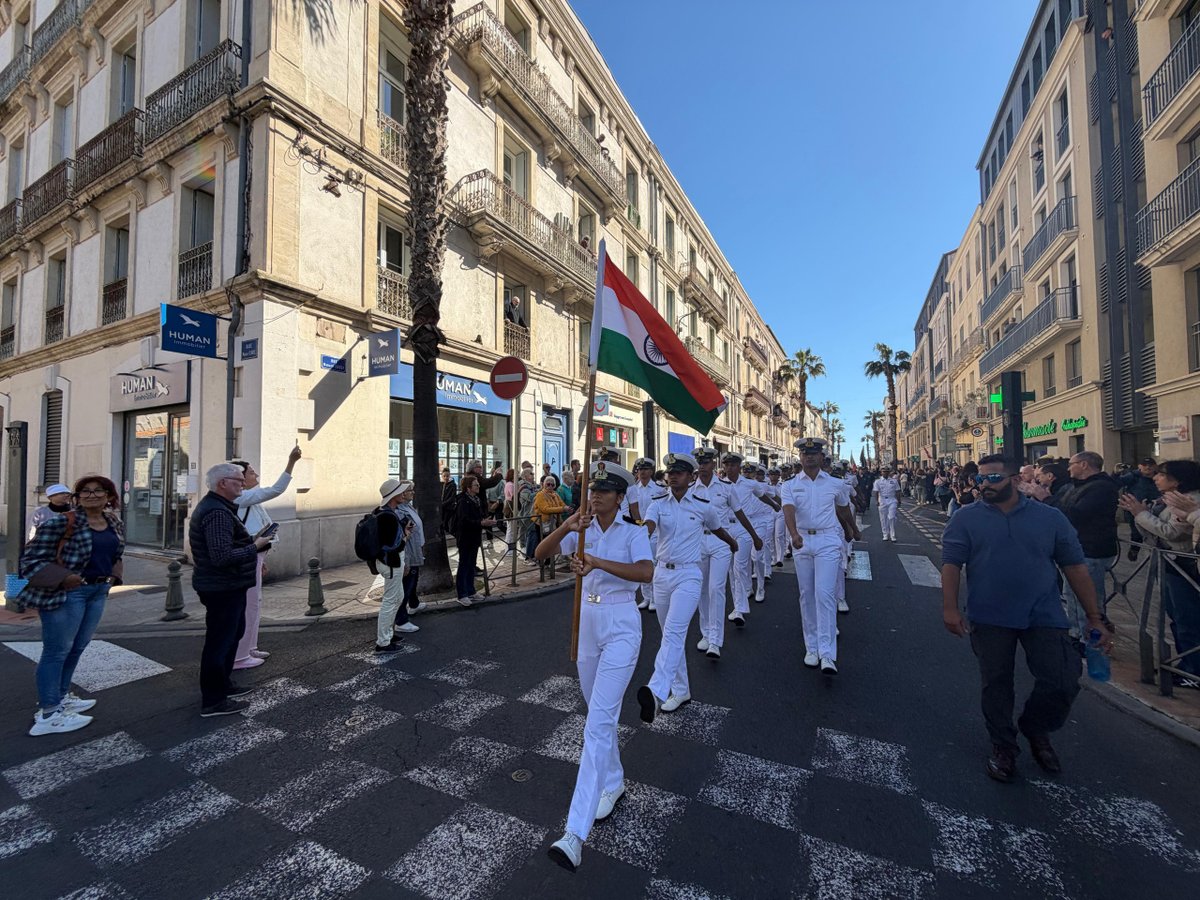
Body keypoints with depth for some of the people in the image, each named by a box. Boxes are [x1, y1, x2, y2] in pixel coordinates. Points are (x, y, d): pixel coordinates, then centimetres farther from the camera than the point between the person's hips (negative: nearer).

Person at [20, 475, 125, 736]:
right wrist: (64, 578, -20)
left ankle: (61, 696, 34)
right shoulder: (59, 522, -14)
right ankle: (49, 714, 11)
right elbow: (32, 558, -12)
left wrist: (113, 576, 8)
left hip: (99, 591, 7)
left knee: (78, 647, 17)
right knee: (57, 650, 1)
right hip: (66, 592, -7)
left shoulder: (114, 522, 7)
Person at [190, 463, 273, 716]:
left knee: (232, 634, 23)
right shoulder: (218, 513, -24)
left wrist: (251, 542, 9)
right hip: (223, 588, -11)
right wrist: (255, 547, -20)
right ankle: (213, 701, 14)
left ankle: (222, 685, 37)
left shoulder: (213, 506, 12)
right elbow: (223, 556, -31)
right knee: (220, 641, 1)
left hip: (225, 586, 11)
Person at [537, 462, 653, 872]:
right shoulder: (581, 531, 4)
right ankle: (613, 783, 43)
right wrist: (566, 527, -25)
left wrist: (599, 562, -36)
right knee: (599, 713, 20)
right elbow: (541, 553, -8)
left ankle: (575, 833, -8)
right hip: (587, 622, 6)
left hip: (621, 626, -6)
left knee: (599, 721, -11)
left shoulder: (633, 533, -8)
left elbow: (646, 572, -27)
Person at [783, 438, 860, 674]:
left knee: (824, 593, -13)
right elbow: (789, 511, -14)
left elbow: (844, 510, 25)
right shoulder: (791, 486, 3)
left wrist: (854, 531, 40)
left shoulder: (835, 484, 6)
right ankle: (811, 648, 19)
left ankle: (827, 655, -10)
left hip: (828, 541, -1)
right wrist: (794, 534, -32)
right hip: (802, 540, 2)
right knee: (806, 595, 7)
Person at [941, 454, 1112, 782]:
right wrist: (950, 608, -14)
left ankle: (1035, 730, 31)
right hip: (989, 619, -1)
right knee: (996, 685, 9)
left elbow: (1075, 566, 5)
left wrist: (1095, 617, 2)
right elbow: (951, 563, -7)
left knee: (1063, 684, 0)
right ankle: (1003, 746, 30)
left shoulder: (1050, 517, 3)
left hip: (1044, 617, 2)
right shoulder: (966, 518, -3)